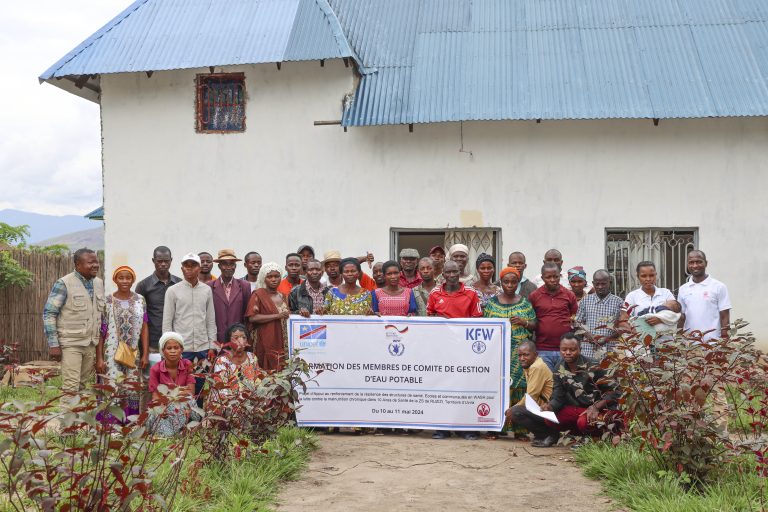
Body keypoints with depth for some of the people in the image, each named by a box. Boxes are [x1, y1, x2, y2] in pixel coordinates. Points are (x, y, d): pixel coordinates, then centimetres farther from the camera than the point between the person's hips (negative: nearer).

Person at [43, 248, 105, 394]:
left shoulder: (99, 283, 8)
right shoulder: (63, 284, -11)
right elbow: (48, 313, -11)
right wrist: (53, 345, -15)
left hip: (92, 344, 6)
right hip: (71, 343, -6)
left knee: (83, 386, 11)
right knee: (71, 388, -8)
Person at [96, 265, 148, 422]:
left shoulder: (140, 300, 6)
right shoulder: (107, 302, -1)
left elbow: (144, 328, 7)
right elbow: (100, 331, -1)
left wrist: (145, 354, 2)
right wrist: (99, 358, -5)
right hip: (112, 354, -2)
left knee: (132, 391, 4)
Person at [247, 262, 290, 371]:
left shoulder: (282, 296, 16)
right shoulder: (258, 295, -3)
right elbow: (252, 318, -14)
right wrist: (276, 316, -16)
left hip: (282, 341, 6)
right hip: (266, 341, -6)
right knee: (268, 370, -9)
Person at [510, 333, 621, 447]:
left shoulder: (592, 367, -11)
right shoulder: (560, 370, 4)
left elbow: (613, 392, -11)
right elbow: (558, 398, 0)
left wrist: (596, 407, -26)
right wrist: (549, 406, -23)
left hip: (598, 409, -4)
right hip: (573, 410, 4)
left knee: (584, 422, -42)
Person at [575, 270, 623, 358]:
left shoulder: (617, 302, 3)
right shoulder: (586, 300, 10)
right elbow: (578, 322, 13)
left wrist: (608, 338, -12)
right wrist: (588, 334, -6)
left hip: (609, 351, -1)